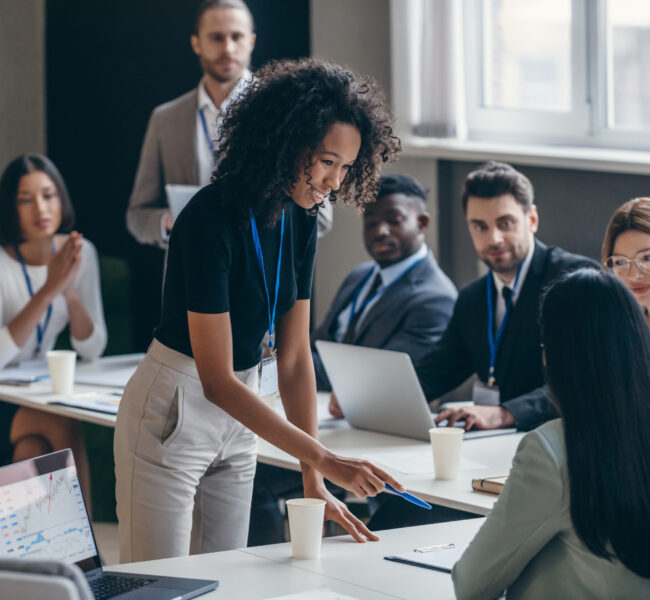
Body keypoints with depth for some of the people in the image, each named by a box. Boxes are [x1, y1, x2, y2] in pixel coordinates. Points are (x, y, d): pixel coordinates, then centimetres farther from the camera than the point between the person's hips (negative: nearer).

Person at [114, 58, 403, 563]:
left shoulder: (299, 219, -2)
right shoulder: (211, 219, -25)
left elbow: (294, 356, 0)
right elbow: (217, 379, -25)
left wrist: (313, 483, -5)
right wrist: (325, 460, -28)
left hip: (238, 414, 7)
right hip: (172, 413, -7)